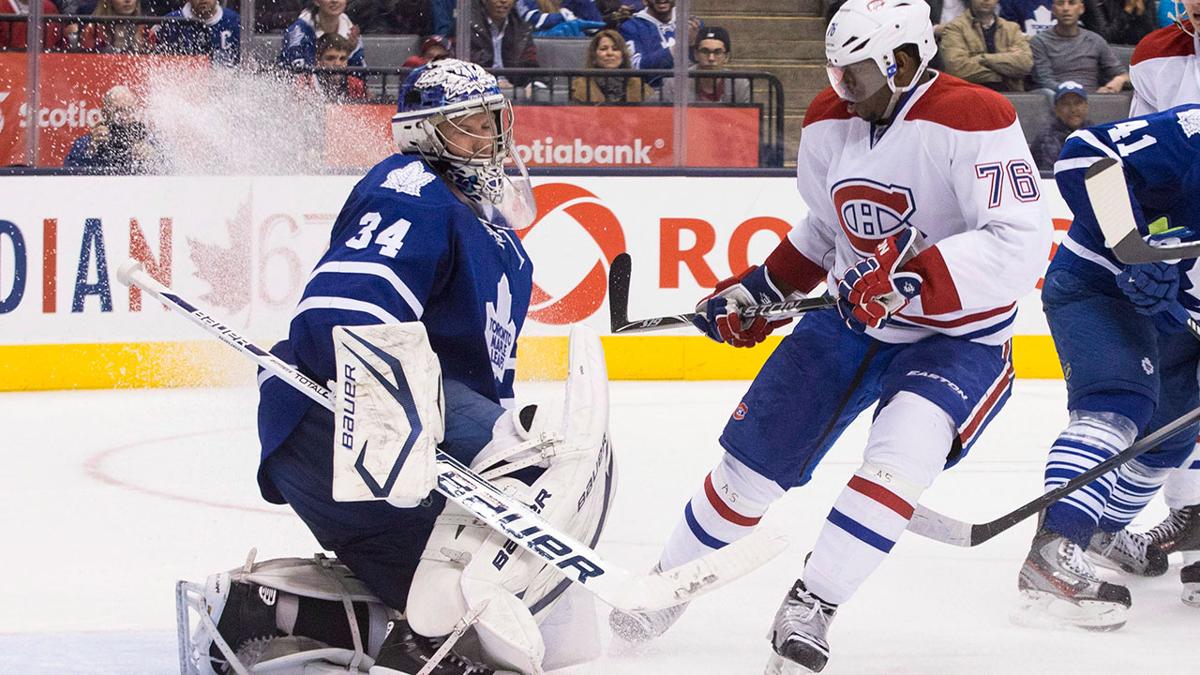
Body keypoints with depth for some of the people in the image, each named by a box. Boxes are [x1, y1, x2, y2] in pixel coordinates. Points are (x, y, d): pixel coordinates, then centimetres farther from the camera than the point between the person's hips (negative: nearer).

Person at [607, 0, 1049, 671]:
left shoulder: (974, 119, -24)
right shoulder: (828, 123, -1)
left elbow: (1021, 244, -32)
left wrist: (912, 278, -38)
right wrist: (759, 290, 9)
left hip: (958, 336, -6)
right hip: (850, 317, 6)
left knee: (904, 451, -31)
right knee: (756, 454, 4)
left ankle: (811, 606, -23)